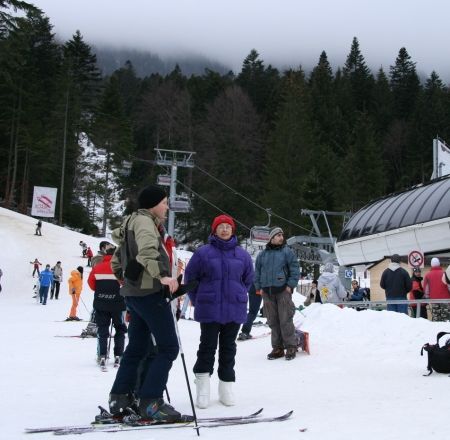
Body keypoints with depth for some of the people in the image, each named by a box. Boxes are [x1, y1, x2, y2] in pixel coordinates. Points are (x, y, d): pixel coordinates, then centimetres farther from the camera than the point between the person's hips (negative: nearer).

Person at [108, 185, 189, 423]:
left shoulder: (134, 222, 22)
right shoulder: (143, 221, -9)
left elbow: (117, 262, 27)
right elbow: (146, 250, -30)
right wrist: (162, 276, -38)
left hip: (133, 293, 10)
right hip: (149, 292, -10)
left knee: (137, 347, 15)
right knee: (168, 347, -7)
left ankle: (119, 398, 17)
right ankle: (150, 402, -10)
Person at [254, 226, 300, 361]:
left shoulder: (287, 252, 3)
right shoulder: (262, 254, 12)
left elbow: (295, 269, 0)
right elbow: (257, 272, 17)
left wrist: (290, 285, -7)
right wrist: (259, 287, 9)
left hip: (283, 291, -3)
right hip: (267, 293, 3)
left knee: (285, 320, -6)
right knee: (273, 321, 6)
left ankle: (291, 347, 2)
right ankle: (277, 348, 12)